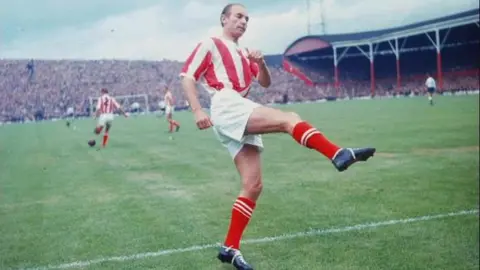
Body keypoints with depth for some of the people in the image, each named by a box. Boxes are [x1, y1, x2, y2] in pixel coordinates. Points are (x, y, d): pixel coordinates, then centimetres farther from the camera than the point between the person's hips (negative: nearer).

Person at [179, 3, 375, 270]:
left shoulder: (243, 54, 30)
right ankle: (339, 155, -34)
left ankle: (230, 248, 4)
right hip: (227, 107, -8)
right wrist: (197, 111, -13)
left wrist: (260, 63, 3)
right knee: (289, 119, -24)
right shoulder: (210, 45, 10)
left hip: (243, 122, 8)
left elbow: (265, 82, 26)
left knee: (253, 185, -1)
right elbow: (187, 77, 2)